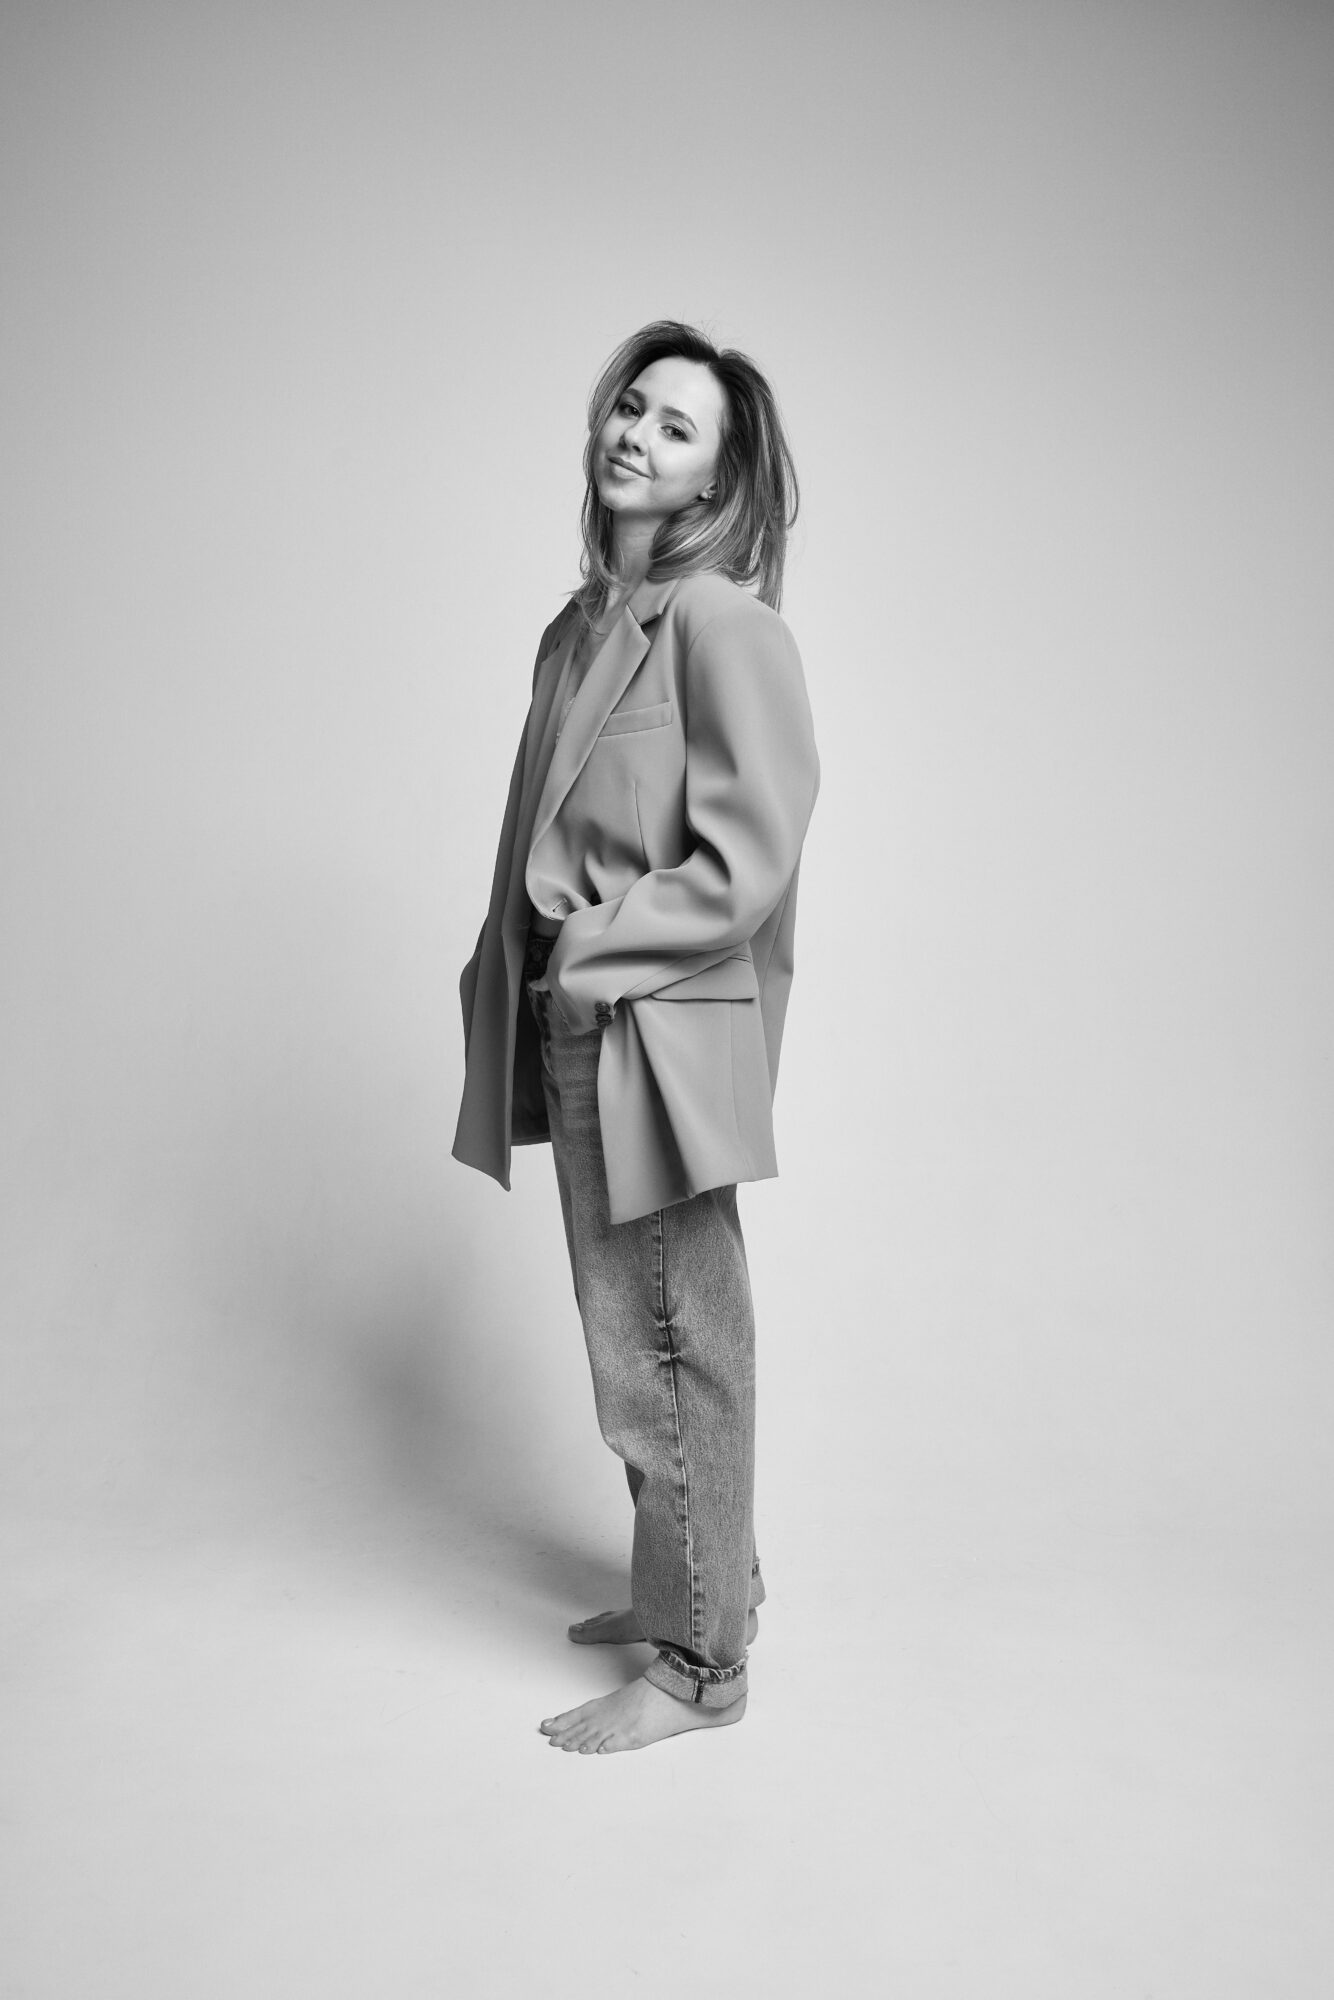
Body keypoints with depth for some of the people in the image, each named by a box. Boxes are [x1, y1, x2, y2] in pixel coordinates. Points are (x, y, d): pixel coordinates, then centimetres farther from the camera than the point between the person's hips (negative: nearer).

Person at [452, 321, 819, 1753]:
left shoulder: (722, 624, -13)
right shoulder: (582, 623, 12)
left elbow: (744, 867, -18)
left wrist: (592, 952, -14)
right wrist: (518, 962, 8)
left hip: (663, 1043, -8)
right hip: (579, 1038, 9)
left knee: (670, 1351, 3)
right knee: (633, 1337, 19)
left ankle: (700, 1662, 20)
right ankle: (692, 1584, 38)